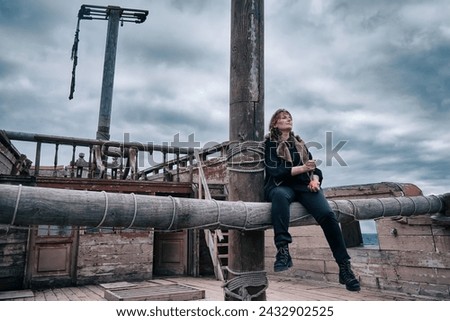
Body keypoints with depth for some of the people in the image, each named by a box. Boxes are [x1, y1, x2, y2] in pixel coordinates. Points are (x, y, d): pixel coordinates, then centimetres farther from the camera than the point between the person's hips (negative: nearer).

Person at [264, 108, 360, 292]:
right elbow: (275, 170, -5)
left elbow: (314, 168, 18)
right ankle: (283, 251, -47)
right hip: (281, 185, -3)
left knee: (328, 215, -24)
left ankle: (344, 267, -20)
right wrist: (302, 168, -13)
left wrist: (315, 179, -6)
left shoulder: (299, 144, 25)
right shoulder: (269, 143, 10)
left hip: (304, 186, 4)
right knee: (280, 195, -42)